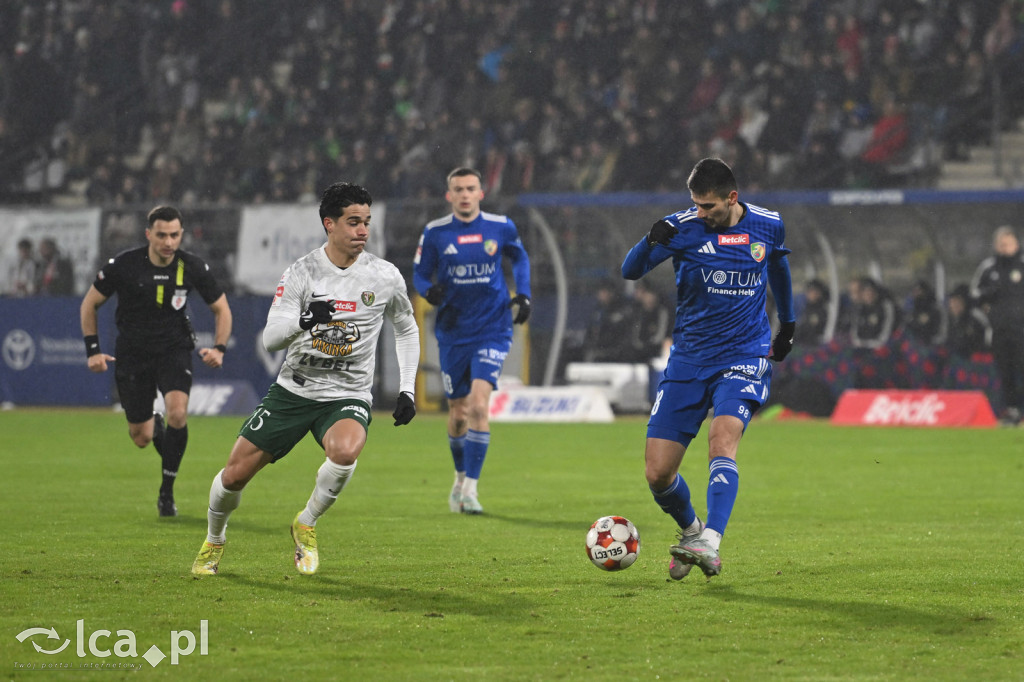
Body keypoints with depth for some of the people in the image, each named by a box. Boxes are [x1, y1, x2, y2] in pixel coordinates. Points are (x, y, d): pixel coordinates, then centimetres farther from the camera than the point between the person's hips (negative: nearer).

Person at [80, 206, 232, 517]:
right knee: (141, 438, 3)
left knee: (177, 412, -27)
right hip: (132, 353, 0)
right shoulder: (123, 266, -14)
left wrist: (219, 348, -11)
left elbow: (221, 308, 4)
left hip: (175, 349, 0)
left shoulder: (193, 267, -10)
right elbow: (89, 304, 1)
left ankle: (167, 490, -9)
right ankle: (155, 424, 44)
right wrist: (93, 350, -5)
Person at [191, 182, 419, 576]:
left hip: (347, 395, -1)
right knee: (236, 473, -1)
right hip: (293, 390, 1)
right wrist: (305, 320, -36)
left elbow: (406, 329, 15)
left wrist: (407, 389, 7)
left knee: (345, 450, -35)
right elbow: (270, 339, -15)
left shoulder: (385, 277, -3)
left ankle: (306, 524, -8)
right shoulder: (302, 273, -8)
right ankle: (214, 541, 30)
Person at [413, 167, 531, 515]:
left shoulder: (500, 227, -2)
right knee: (458, 414, 9)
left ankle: (470, 487, -16)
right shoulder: (435, 232, -3)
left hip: (492, 329, -1)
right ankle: (461, 476, 35)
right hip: (453, 332, 2)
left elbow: (519, 257, 17)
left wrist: (523, 294, 4)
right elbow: (420, 273, 6)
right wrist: (430, 291, -17)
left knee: (479, 405, -19)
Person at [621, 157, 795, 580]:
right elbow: (630, 272, -14)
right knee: (657, 473, -3)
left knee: (722, 438, -29)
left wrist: (787, 324, 34)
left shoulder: (768, 226, 1)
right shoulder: (683, 227, -6)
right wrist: (651, 242, -35)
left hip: (744, 355, -1)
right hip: (688, 359, 1)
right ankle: (690, 530, 27)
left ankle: (709, 544, -38)